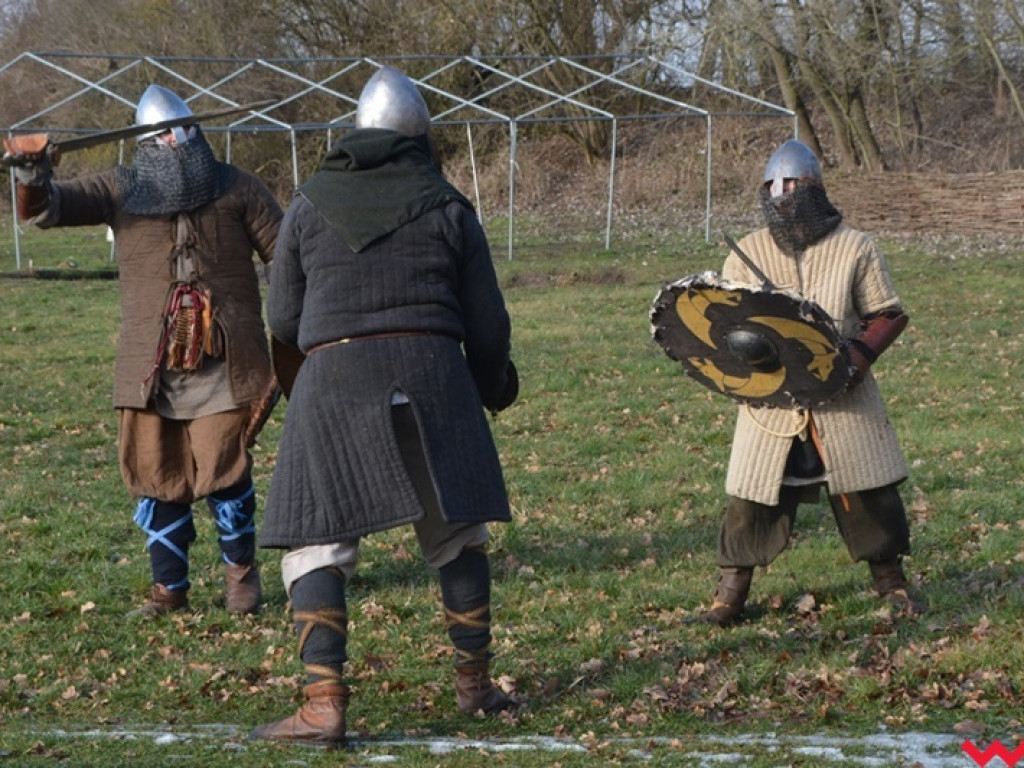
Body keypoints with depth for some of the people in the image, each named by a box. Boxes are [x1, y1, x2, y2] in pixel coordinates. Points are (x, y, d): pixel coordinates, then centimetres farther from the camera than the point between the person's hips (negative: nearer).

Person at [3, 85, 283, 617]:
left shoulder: (236, 189, 6)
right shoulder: (120, 190, 7)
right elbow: (45, 209, -4)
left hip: (223, 364, -2)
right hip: (150, 368, 2)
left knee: (222, 470, -7)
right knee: (156, 477, 5)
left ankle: (241, 571, 16)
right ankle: (169, 588, 19)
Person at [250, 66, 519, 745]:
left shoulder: (311, 205, 8)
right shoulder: (449, 208, 7)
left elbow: (284, 321, 10)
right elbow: (487, 324, 8)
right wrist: (491, 387, 26)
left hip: (333, 380, -1)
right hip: (430, 372, 1)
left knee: (319, 545, 1)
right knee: (456, 534, 17)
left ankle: (324, 704, -11)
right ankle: (475, 683, 25)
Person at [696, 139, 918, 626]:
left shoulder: (855, 249, -2)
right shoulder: (747, 254, 2)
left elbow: (890, 315, 0)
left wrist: (861, 353, -17)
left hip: (843, 399, -1)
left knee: (870, 495, 4)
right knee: (750, 495, -2)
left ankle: (891, 583, 24)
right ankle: (730, 593, 10)